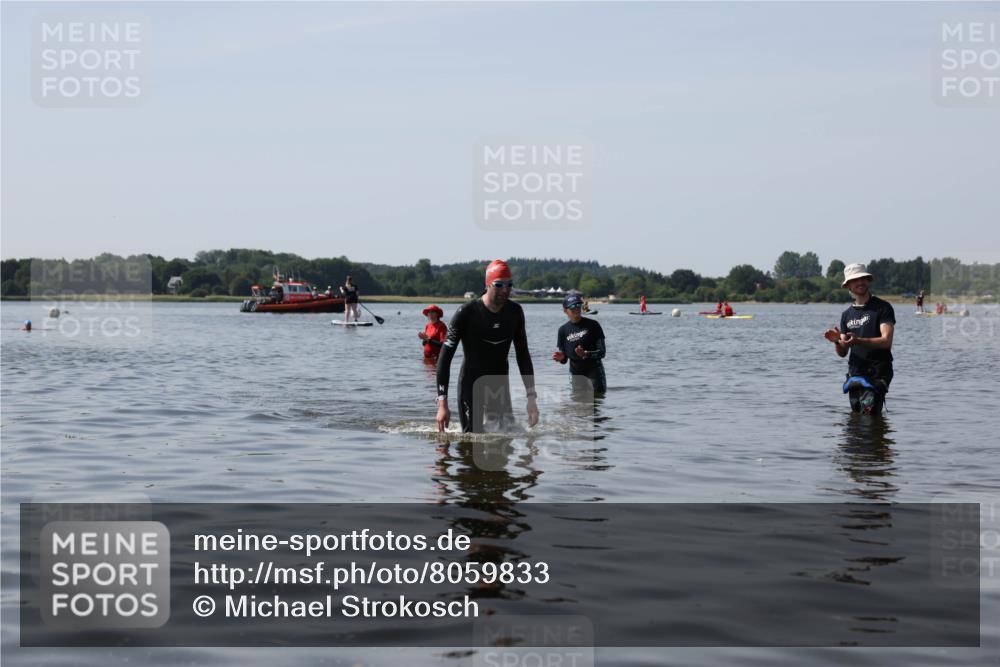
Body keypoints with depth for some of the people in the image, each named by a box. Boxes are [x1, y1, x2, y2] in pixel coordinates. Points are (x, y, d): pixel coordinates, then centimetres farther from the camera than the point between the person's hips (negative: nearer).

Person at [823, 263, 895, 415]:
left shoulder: (883, 307, -2)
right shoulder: (847, 314, 15)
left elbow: (886, 341, -14)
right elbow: (843, 353, 14)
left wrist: (858, 341, -26)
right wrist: (837, 341, -9)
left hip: (878, 373, -5)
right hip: (855, 373, 6)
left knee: (869, 414, -20)